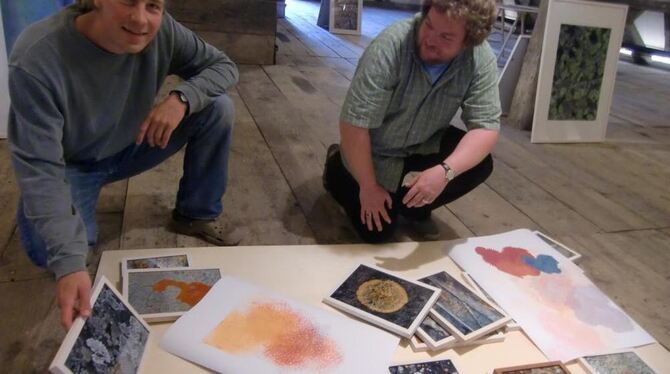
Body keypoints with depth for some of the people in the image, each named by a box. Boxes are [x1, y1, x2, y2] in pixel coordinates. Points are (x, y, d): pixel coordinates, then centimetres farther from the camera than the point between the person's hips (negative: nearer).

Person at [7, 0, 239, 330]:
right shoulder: (36, 59, -34)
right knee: (48, 251, -24)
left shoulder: (161, 31, -24)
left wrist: (181, 98, -33)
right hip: (70, 165, -2)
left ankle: (194, 217, 3)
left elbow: (223, 66, -11)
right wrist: (69, 263, -44)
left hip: (128, 147, 3)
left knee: (217, 108, -14)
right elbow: (39, 167, -35)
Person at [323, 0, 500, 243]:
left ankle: (416, 208, 8)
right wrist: (368, 186, -22)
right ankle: (336, 167, 20)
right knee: (378, 232, -5)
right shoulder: (390, 47, -32)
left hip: (424, 143, 4)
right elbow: (354, 125, -30)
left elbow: (486, 127, -22)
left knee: (480, 164, -18)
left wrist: (446, 171, -39)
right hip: (376, 151, -3)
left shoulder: (481, 59, -21)